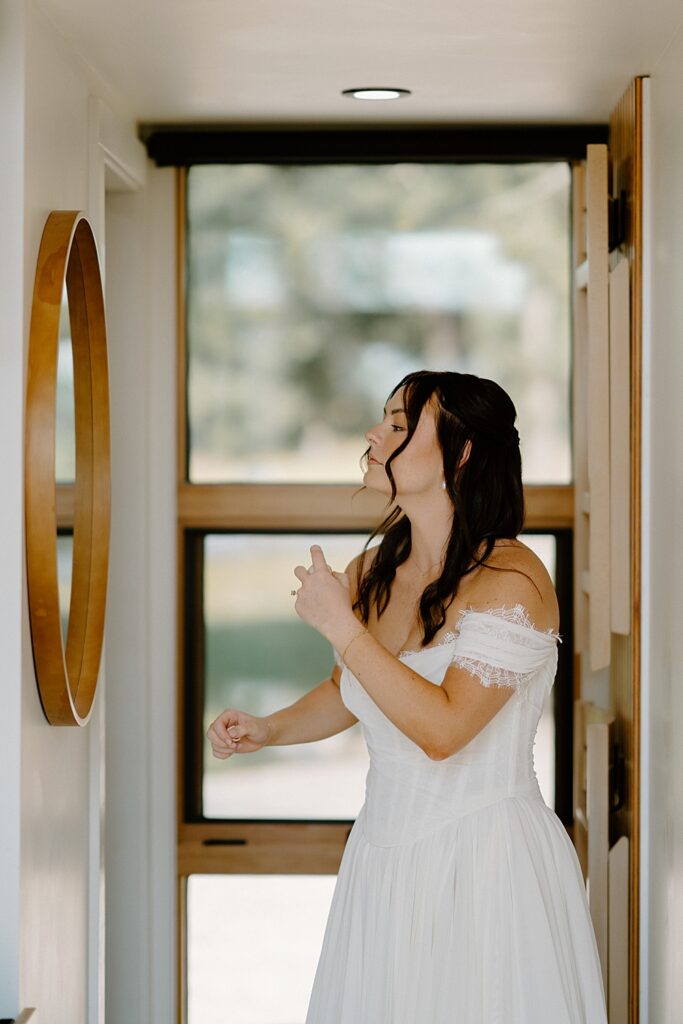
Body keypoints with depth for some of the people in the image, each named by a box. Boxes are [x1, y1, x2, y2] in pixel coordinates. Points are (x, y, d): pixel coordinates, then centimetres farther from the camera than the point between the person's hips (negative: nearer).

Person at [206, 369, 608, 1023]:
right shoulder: (371, 573, 5)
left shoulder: (510, 582, -16)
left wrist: (339, 626, -22)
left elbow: (441, 729, -26)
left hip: (485, 869, -6)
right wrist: (268, 730, 5)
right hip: (385, 860, 7)